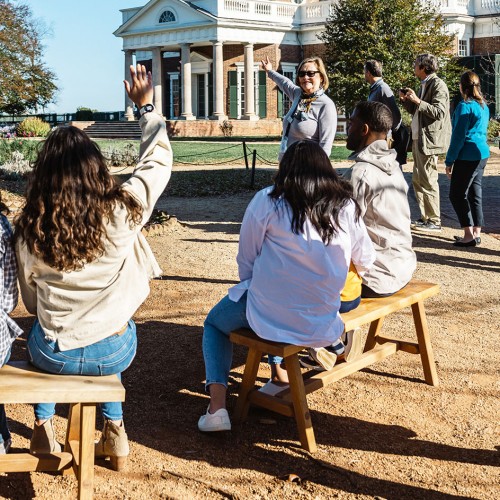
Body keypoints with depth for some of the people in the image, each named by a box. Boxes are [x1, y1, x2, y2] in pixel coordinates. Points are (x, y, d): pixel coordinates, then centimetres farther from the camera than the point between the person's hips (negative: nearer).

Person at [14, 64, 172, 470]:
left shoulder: (29, 229, -12)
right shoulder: (122, 210, -17)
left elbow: (31, 300, 1)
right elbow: (159, 161, 1)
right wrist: (147, 106, 12)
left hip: (53, 357, 0)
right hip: (114, 354, 0)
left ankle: (44, 427, 32)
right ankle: (114, 427, 32)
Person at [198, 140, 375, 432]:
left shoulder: (267, 201, -7)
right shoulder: (346, 206, 1)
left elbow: (246, 261, -2)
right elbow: (366, 261, 10)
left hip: (268, 317, -4)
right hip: (322, 326, 4)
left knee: (214, 323, 26)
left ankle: (217, 407, 10)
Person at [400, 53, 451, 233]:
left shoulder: (438, 85, -11)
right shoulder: (424, 85, 18)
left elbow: (439, 112, -21)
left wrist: (417, 101, -23)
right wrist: (406, 100, 10)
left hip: (429, 141, -10)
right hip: (418, 140, 10)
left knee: (428, 181, -8)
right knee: (418, 181, 13)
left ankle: (434, 222, -2)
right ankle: (425, 217, 21)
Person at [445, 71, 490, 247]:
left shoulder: (465, 106, -14)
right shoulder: (484, 106, 13)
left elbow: (458, 136, -16)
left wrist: (449, 161, -10)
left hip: (468, 156, -9)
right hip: (482, 154, 9)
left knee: (457, 194, -3)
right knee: (475, 193, 12)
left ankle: (469, 235, -6)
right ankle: (476, 233, 16)